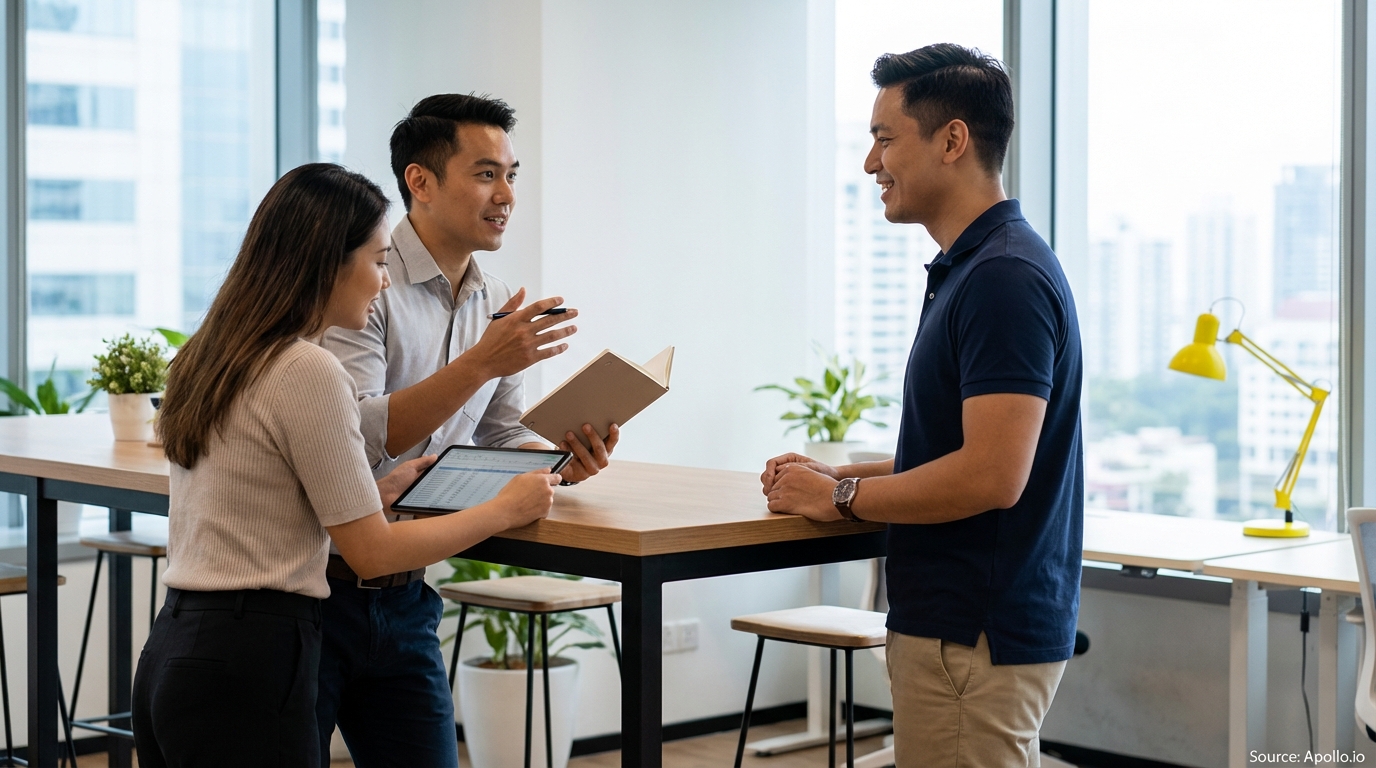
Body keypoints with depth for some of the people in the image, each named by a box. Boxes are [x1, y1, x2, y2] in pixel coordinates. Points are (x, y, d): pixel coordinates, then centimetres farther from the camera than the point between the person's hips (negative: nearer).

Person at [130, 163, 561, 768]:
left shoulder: (209, 356, 11)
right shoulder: (307, 371, -15)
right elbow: (371, 552, -11)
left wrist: (381, 488, 18)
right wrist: (507, 510, -1)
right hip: (246, 666, -9)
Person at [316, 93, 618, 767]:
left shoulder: (496, 304, 9)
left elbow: (502, 441, 13)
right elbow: (358, 436, -25)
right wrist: (481, 362, -30)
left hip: (404, 602, 7)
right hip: (315, 591, -6)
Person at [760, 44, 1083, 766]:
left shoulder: (1005, 277, -19)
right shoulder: (968, 268, 13)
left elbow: (992, 476, -26)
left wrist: (841, 497, -14)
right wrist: (838, 475, 10)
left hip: (975, 638, -10)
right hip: (955, 621, 10)